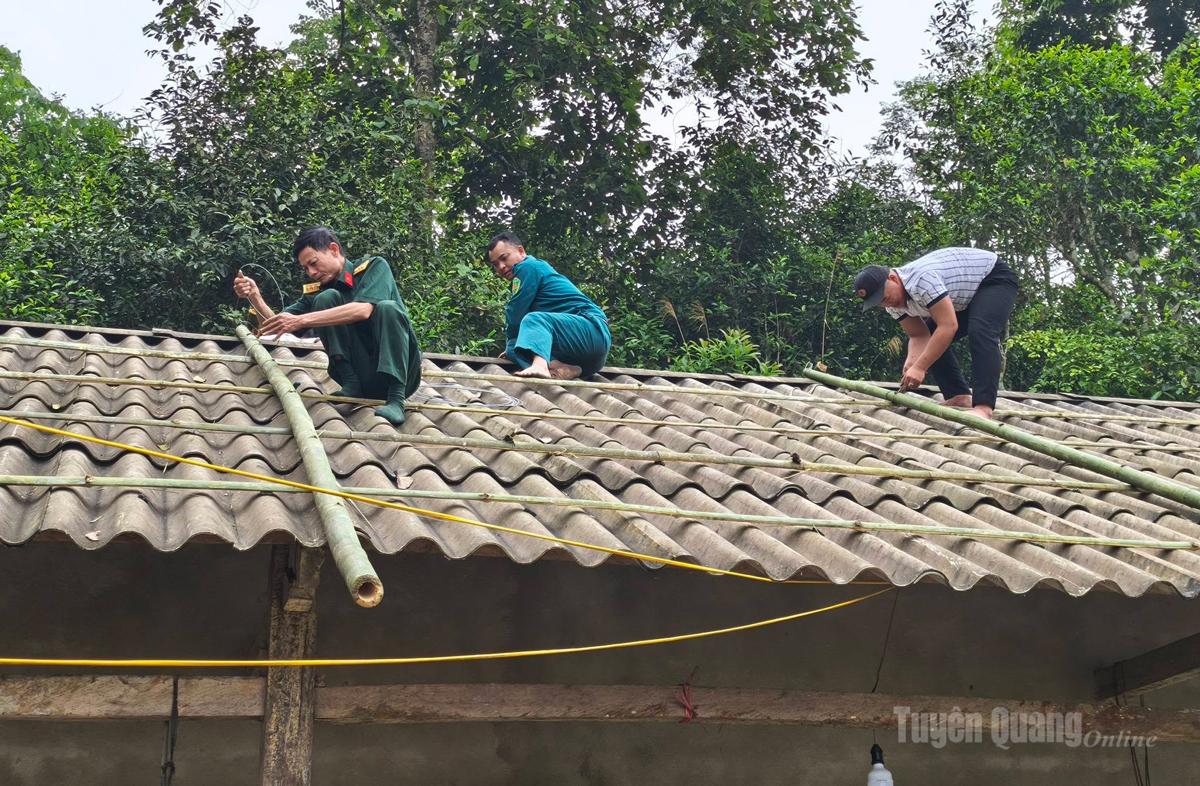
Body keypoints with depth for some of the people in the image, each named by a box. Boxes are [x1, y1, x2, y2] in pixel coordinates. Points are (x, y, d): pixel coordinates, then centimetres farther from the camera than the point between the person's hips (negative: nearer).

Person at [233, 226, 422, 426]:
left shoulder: (374, 267, -3)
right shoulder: (317, 291, 11)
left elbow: (363, 310, -23)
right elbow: (275, 324, 3)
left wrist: (301, 320, -27)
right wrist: (254, 296, -16)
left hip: (400, 371, -3)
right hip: (361, 378, 3)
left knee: (387, 308, -29)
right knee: (326, 299, -11)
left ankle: (396, 399, -33)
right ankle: (351, 385, -17)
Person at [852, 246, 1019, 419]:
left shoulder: (921, 279, -38)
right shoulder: (893, 301, -9)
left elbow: (948, 327, -40)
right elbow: (919, 336, -6)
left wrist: (920, 367, -40)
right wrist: (912, 362, -27)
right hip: (966, 298, 9)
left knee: (980, 333, -32)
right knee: (932, 344, 2)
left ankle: (983, 406, -38)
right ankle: (960, 397, 3)